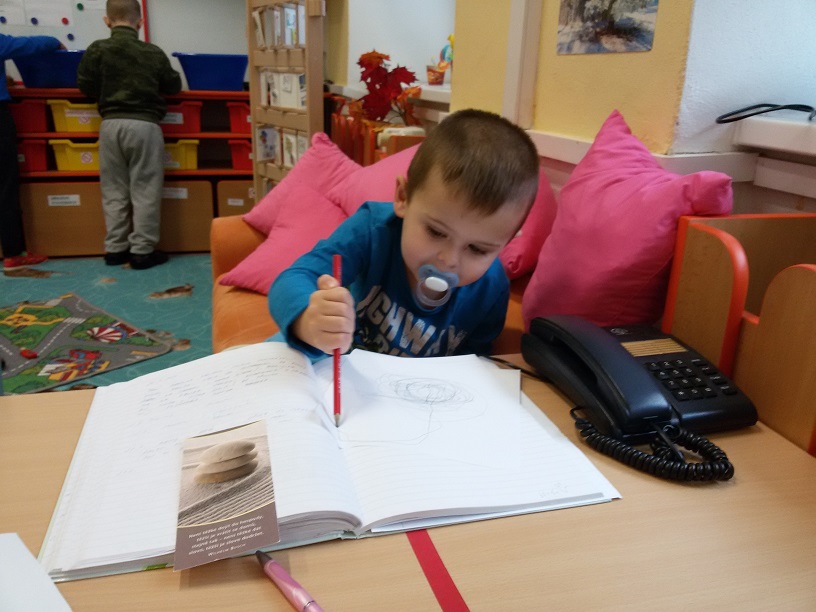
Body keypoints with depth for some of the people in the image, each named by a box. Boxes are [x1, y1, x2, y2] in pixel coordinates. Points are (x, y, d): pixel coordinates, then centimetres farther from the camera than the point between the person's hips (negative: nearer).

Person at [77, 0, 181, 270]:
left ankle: (115, 249, 16)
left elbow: (85, 86, 2)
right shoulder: (154, 53, 0)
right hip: (145, 124, -2)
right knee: (145, 190, 3)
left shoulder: (96, 49, 0)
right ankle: (142, 250, 4)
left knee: (114, 190, 11)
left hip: (111, 124, 2)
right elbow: (174, 87, 9)